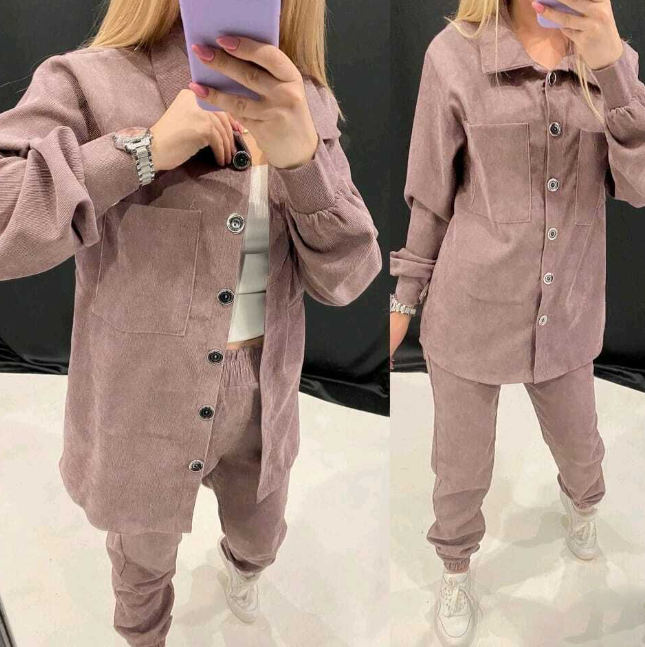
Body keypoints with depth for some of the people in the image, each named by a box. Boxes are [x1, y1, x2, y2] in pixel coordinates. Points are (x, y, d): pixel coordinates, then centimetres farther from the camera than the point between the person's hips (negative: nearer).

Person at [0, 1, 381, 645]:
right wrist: (143, 151, -33)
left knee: (260, 539, 30)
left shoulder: (303, 104, -5)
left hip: (261, 397, 4)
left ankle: (240, 570, 68)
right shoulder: (90, 83, -18)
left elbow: (344, 278, -13)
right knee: (144, 564, 24)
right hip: (144, 400, -3)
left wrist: (302, 154, -30)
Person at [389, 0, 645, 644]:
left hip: (566, 310, 3)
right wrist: (405, 296, 3)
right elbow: (431, 193, -2)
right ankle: (455, 571, 44)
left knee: (580, 447, 25)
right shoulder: (455, 53, -10)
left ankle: (581, 501, 62)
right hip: (470, 308, -3)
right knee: (461, 466, 14)